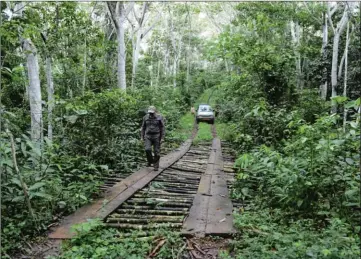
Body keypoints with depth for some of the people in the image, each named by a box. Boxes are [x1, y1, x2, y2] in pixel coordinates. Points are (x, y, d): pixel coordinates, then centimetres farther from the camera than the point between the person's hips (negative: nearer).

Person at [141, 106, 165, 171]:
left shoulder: (159, 118, -7)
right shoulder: (146, 117, 1)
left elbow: (163, 128, -5)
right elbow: (143, 127, 9)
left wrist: (162, 138, -10)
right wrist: (142, 137, 5)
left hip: (157, 137, -2)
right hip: (148, 137, 2)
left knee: (157, 152, 0)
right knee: (147, 149, -16)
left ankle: (156, 166, 15)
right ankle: (150, 161, 11)